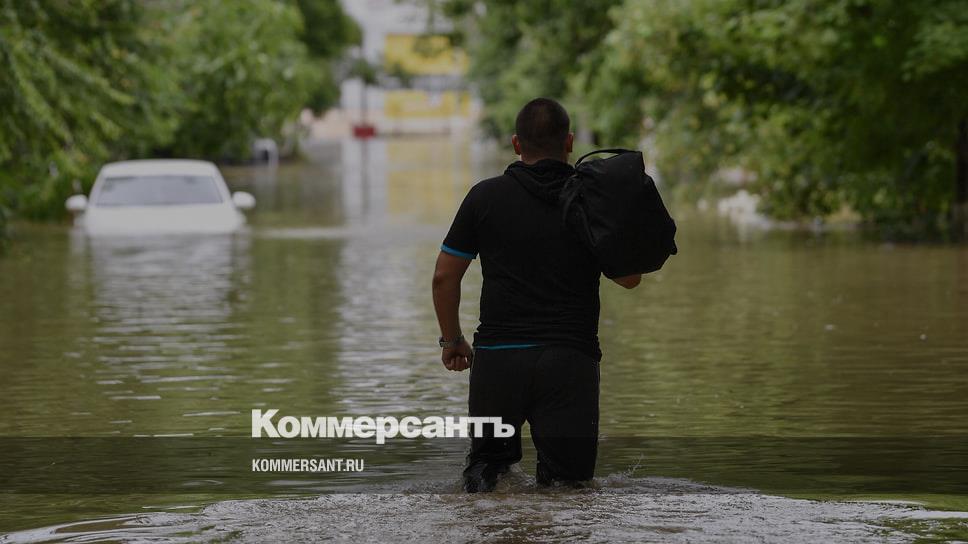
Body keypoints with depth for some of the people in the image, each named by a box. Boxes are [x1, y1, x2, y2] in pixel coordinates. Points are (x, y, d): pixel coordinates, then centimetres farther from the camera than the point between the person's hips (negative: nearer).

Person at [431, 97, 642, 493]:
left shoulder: (486, 197, 2)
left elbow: (444, 277, 5)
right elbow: (630, 279, 10)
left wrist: (452, 340, 19)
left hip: (498, 356, 0)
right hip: (571, 357, 0)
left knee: (490, 451, 20)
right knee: (572, 480, 7)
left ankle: (485, 473, -13)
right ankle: (552, 478, -27)